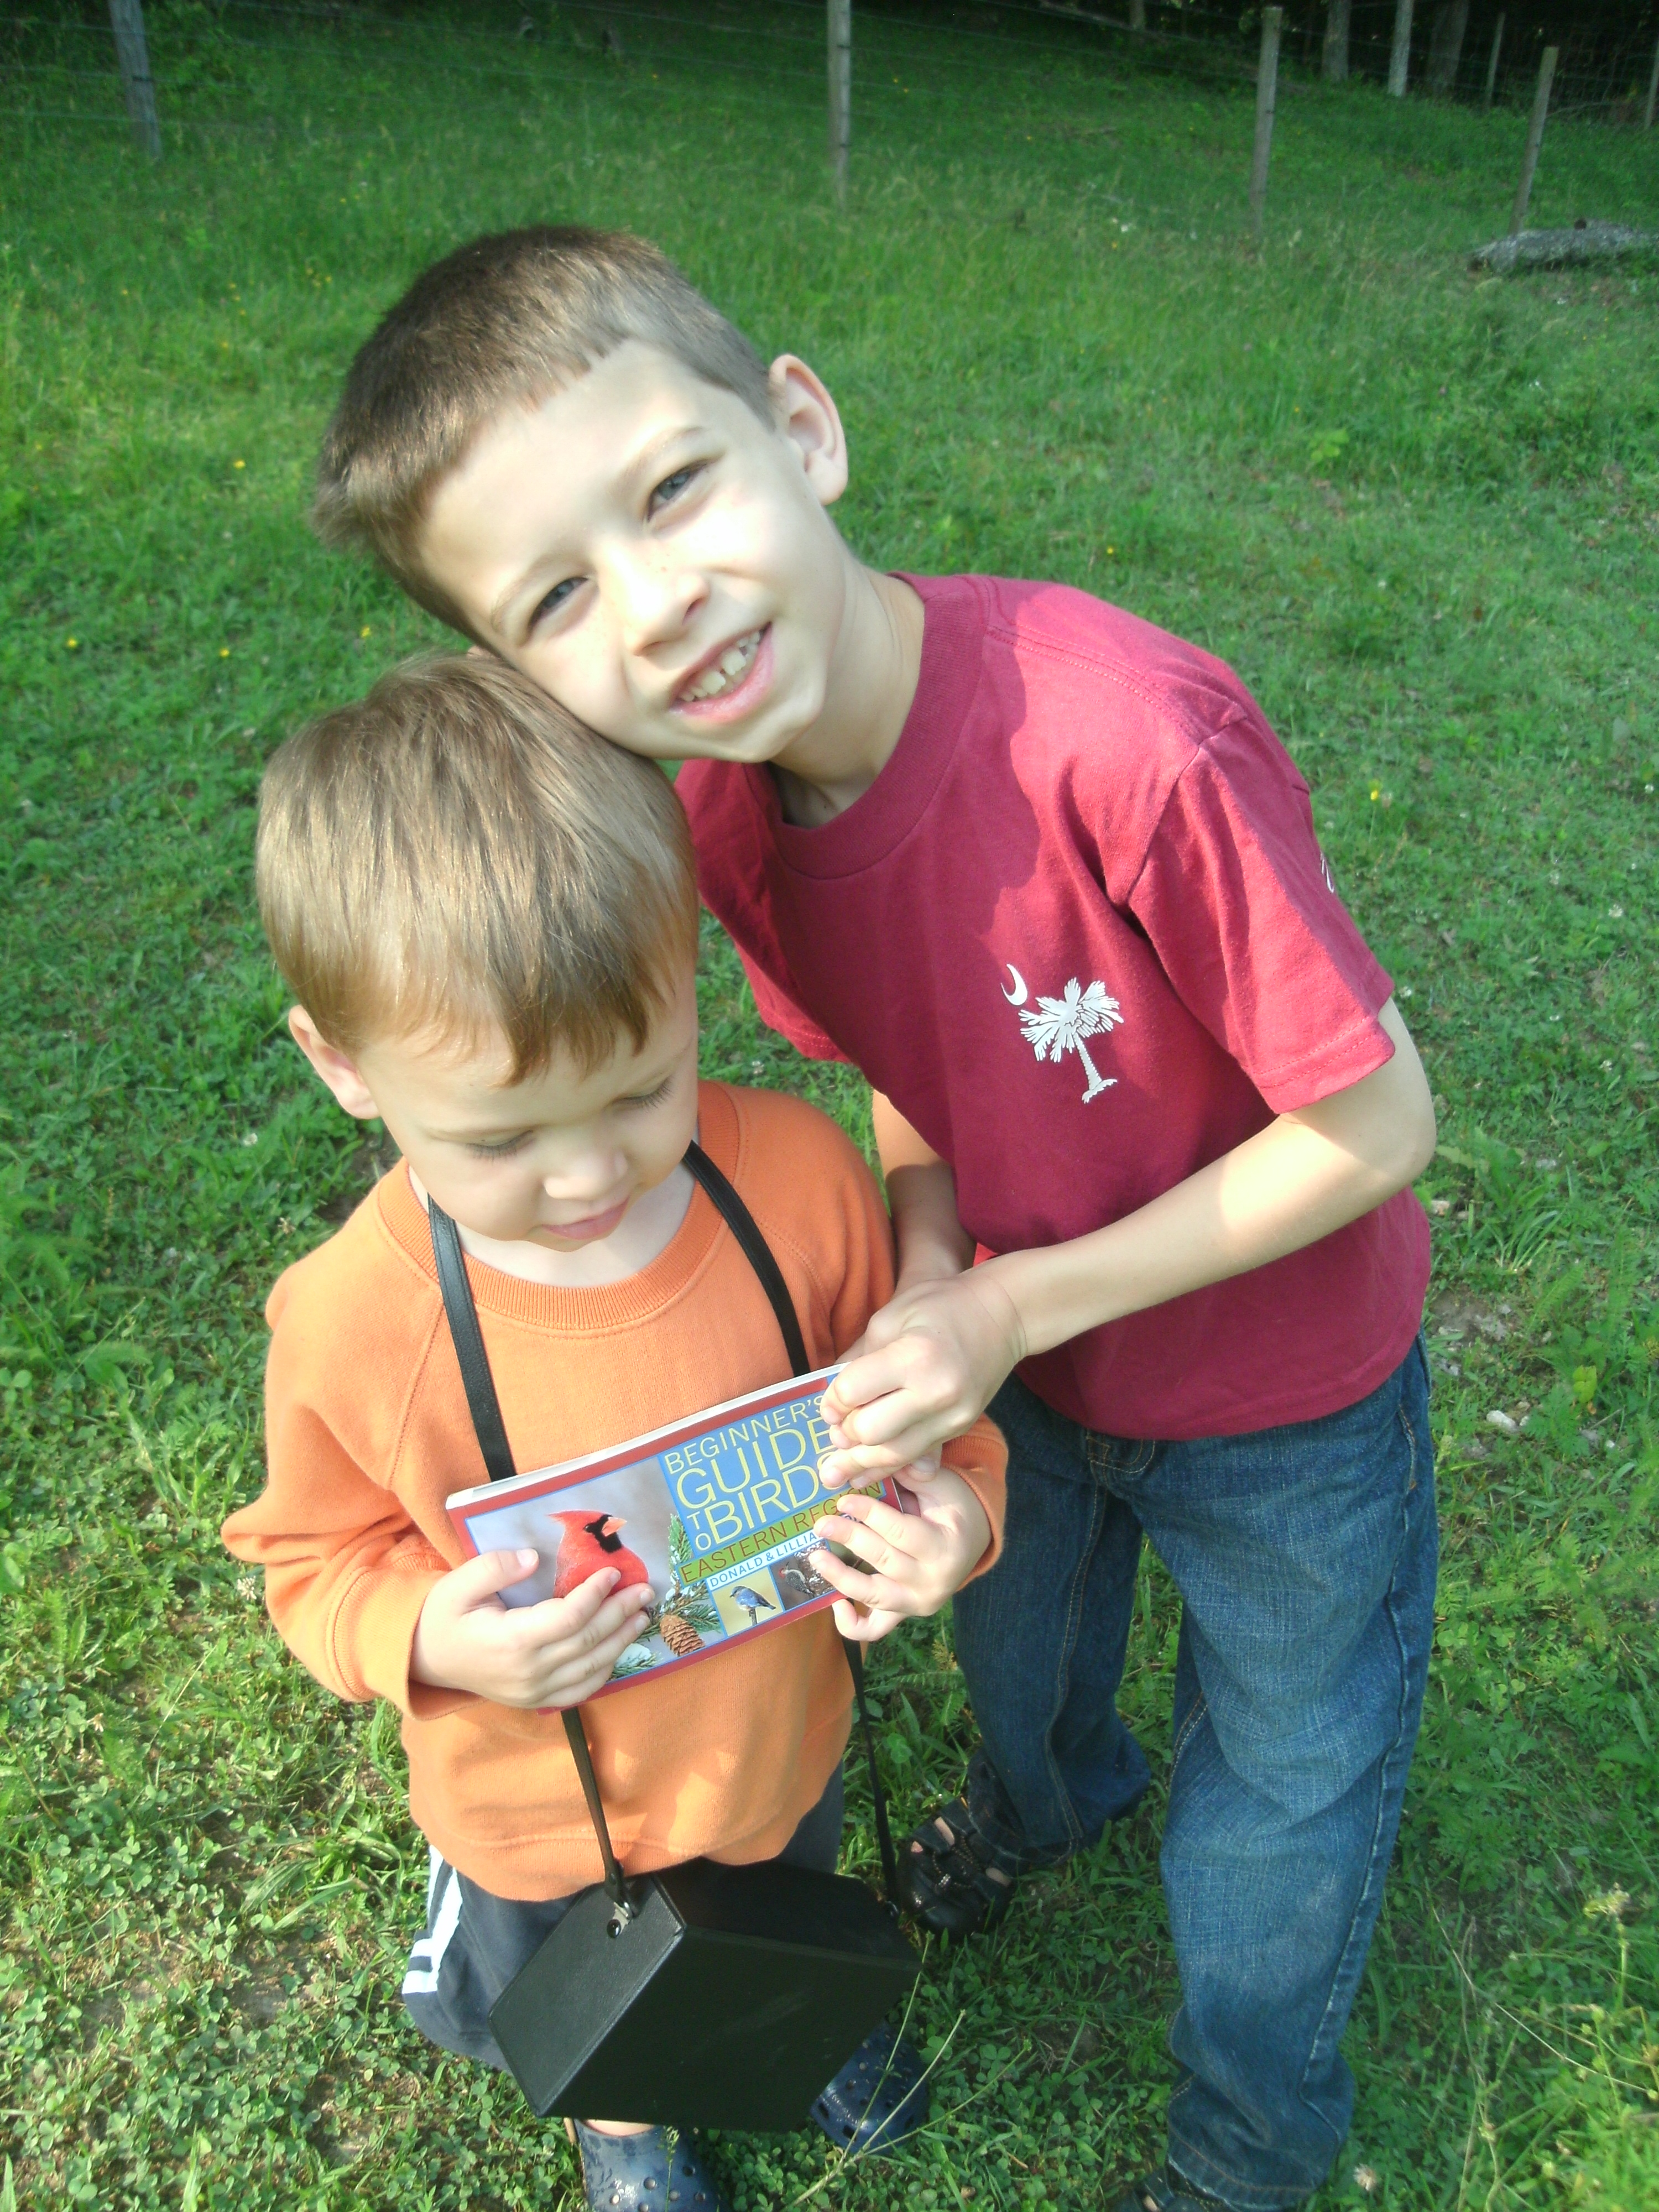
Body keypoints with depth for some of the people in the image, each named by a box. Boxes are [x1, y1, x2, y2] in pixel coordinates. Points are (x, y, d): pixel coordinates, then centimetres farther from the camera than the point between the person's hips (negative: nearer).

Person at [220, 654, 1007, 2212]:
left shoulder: (796, 1174, -27)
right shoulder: (350, 1323, -31)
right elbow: (319, 1559, -12)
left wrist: (954, 1512, -29)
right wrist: (427, 1638, -31)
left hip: (782, 1739, 2)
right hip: (543, 1816, -1)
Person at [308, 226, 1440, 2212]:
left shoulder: (1124, 739, -39)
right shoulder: (723, 804, -19)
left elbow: (1375, 1127, -27)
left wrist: (1017, 1309, -26)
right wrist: (924, 1277, -21)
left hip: (1283, 1395, -4)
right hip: (1022, 1339, 5)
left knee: (1272, 1820, 21)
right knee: (1011, 1645, 34)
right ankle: (1046, 1799, 72)